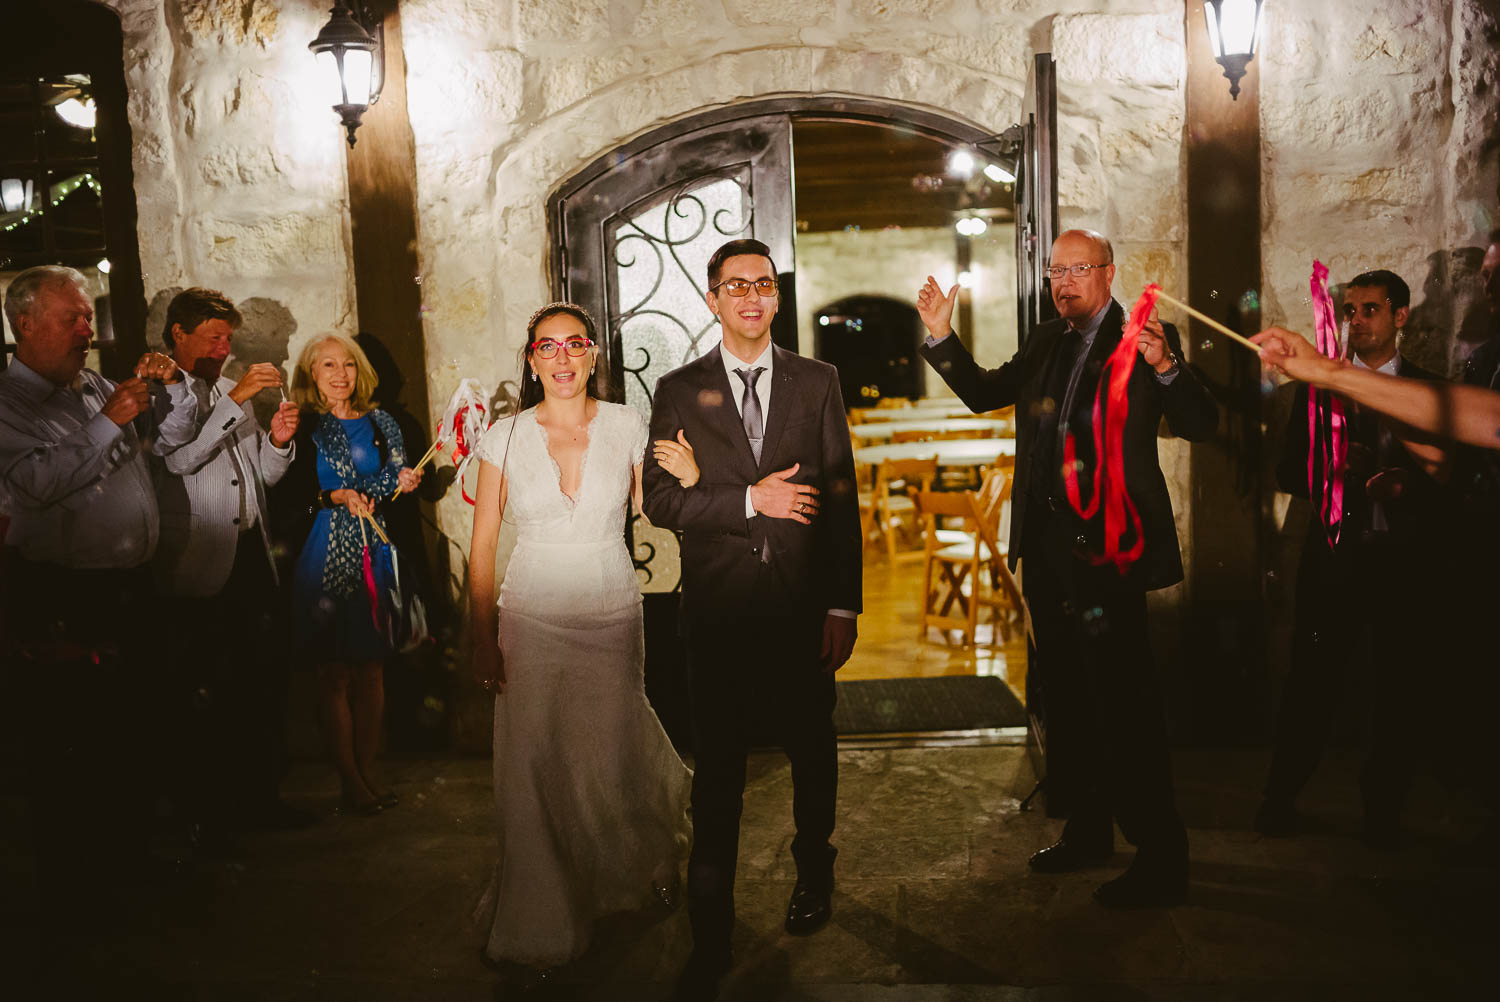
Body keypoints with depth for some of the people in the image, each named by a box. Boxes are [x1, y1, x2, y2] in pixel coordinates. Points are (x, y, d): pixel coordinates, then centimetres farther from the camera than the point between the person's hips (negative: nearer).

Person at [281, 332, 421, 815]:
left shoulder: (379, 424, 10)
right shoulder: (300, 427, 1)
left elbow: (393, 484, 9)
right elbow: (289, 495, -4)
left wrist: (405, 482, -13)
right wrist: (336, 497, -17)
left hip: (372, 553, 3)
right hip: (323, 555, -3)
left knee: (371, 667, 5)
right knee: (334, 672, 0)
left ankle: (368, 770, 16)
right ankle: (349, 779, 10)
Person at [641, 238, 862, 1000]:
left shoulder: (817, 382, 6)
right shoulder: (679, 390, 3)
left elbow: (842, 498, 3)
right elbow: (659, 500, -3)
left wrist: (843, 606, -1)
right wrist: (751, 500, -14)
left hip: (803, 606, 1)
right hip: (718, 608, -1)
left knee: (812, 750, 15)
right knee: (717, 767, 4)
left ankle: (814, 873, 41)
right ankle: (711, 933, 15)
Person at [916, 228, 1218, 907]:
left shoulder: (1147, 338, -5)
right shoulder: (1045, 343, 15)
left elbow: (1200, 424, -14)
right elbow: (983, 393, 20)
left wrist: (1164, 366, -32)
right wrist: (941, 338, 7)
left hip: (1108, 544, -7)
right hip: (1046, 542, 8)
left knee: (1125, 702, -5)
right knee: (1064, 694, 17)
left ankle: (1159, 858, 7)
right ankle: (1087, 831, 33)